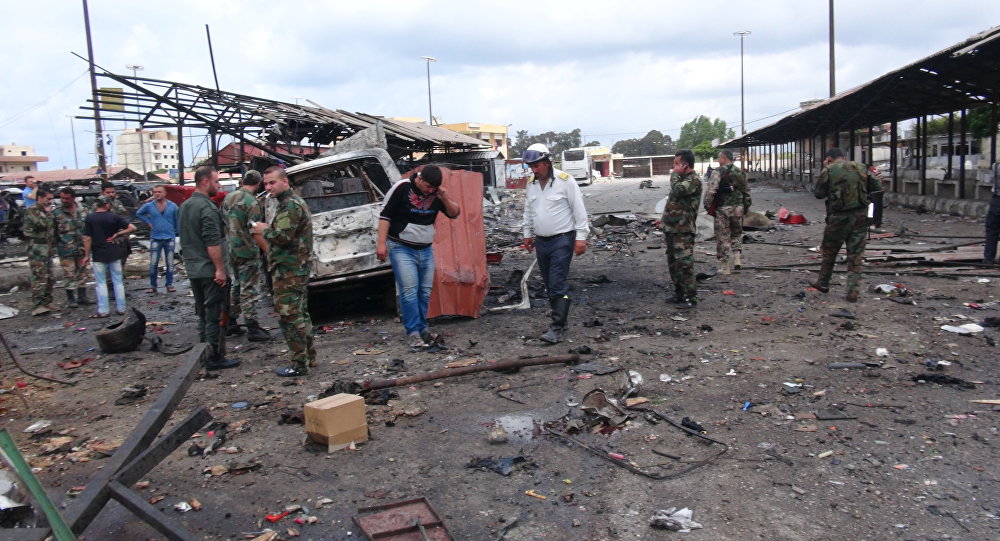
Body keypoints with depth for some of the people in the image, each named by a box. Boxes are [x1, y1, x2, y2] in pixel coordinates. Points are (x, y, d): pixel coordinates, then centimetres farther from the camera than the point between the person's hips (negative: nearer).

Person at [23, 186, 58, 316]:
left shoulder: (45, 210, 16)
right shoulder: (32, 210, -11)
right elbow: (41, 224, -27)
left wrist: (53, 246, 19)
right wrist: (47, 213, -10)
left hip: (48, 247, 9)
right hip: (37, 248, -9)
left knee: (48, 277, 11)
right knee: (39, 277, -11)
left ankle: (47, 303, 19)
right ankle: (37, 306, -9)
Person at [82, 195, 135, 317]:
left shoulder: (90, 218, -6)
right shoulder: (114, 217, -4)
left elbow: (87, 239, -7)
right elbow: (132, 227, -9)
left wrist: (87, 255, 1)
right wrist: (116, 235, -3)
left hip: (99, 255, -1)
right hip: (114, 253, 1)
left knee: (101, 283, 5)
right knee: (117, 281, 10)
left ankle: (103, 310, 5)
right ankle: (120, 308, 12)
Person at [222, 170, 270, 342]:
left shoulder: (229, 197, 9)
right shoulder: (252, 202, -17)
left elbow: (223, 223, 17)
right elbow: (255, 232, -22)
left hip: (232, 250, 8)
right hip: (248, 252, -8)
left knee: (237, 287, 20)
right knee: (250, 291, -2)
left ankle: (230, 323, 26)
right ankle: (253, 330, 2)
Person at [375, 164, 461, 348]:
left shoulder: (436, 193, 3)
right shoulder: (402, 188, -11)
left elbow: (454, 214, 7)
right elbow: (385, 216, -9)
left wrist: (445, 198, -12)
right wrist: (381, 243, -15)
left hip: (426, 250, 5)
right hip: (402, 250, -5)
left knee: (425, 291, 5)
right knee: (409, 290, -12)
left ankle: (422, 328, 17)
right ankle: (413, 332, -7)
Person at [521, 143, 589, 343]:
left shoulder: (565, 180, -12)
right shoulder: (531, 182, 7)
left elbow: (579, 210, -10)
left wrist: (581, 237, -12)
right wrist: (528, 234, 20)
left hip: (562, 239, -7)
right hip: (541, 241, 7)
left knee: (558, 285, -12)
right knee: (549, 284, 12)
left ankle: (556, 329, -11)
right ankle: (560, 320, 25)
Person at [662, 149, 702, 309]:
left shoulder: (694, 180, -13)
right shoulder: (681, 179, 18)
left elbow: (678, 191, -29)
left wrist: (675, 174, -12)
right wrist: (665, 218, 23)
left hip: (683, 231, -10)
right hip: (671, 228, 10)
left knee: (684, 265, -9)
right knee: (673, 264, 16)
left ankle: (691, 298, -4)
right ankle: (679, 295, 26)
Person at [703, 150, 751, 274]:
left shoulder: (719, 172, -10)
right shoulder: (740, 172, 9)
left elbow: (710, 189, -19)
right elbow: (746, 191, 16)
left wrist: (707, 205, -8)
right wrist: (746, 206, 24)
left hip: (723, 208, -5)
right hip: (738, 207, 5)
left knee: (723, 237, 3)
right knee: (737, 234, 21)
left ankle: (725, 267, 5)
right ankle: (737, 259, 8)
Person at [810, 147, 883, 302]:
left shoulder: (829, 171, -6)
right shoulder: (861, 168, 7)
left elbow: (818, 193, 1)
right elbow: (878, 188, 9)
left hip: (839, 217, -3)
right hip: (860, 216, 3)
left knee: (829, 251, 16)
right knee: (855, 255, 7)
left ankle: (823, 283, 29)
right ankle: (853, 292, 5)